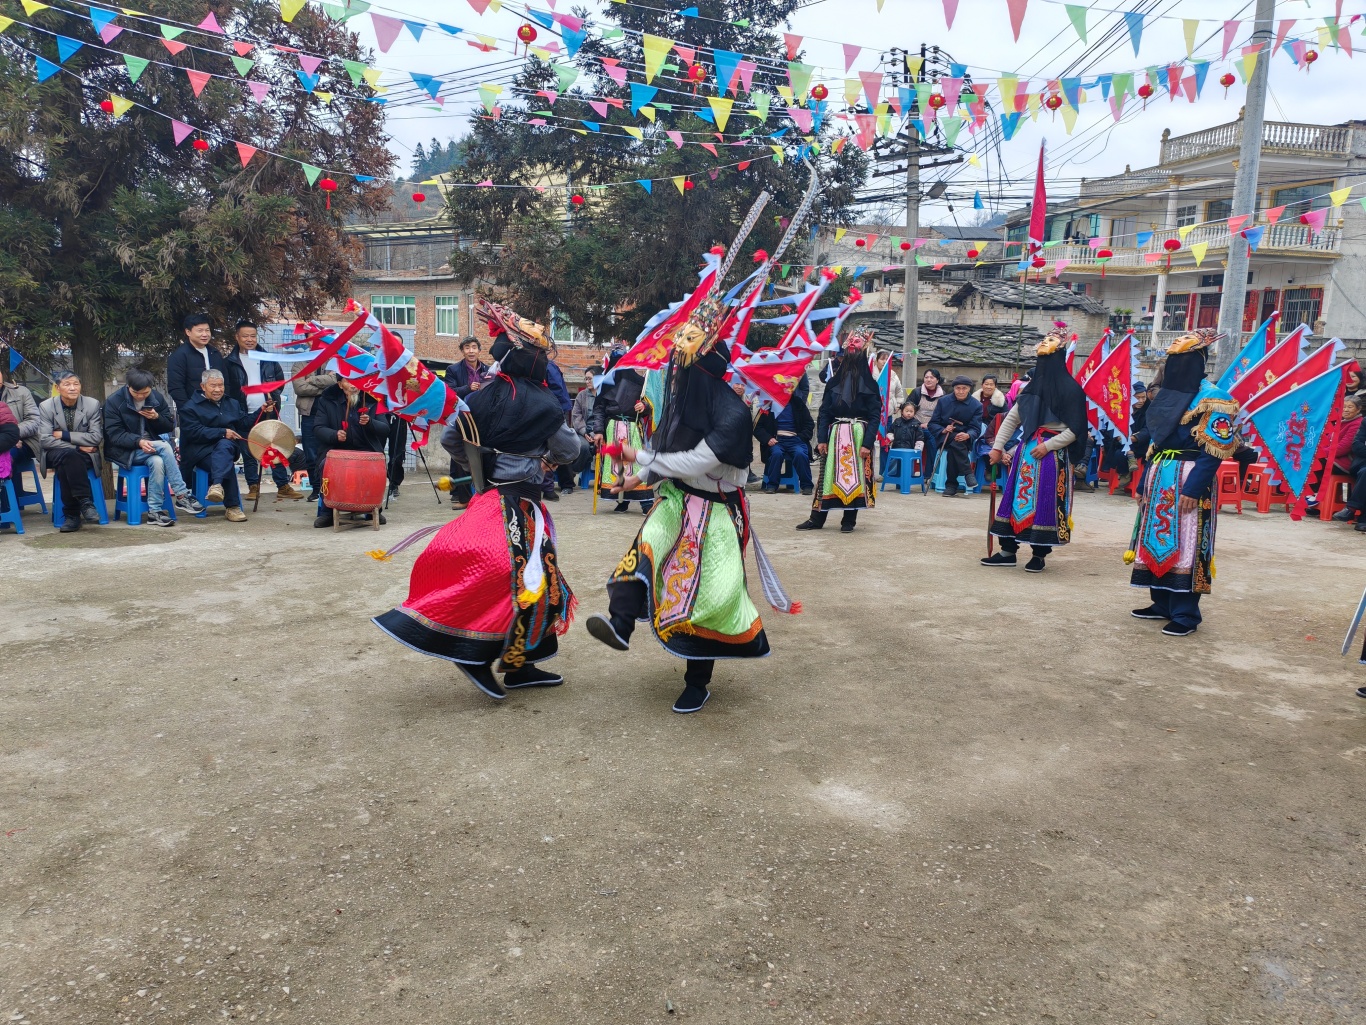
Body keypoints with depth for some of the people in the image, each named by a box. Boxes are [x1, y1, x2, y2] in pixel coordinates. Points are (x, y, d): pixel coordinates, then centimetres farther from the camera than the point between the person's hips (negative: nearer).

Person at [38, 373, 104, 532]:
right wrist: (77, 447, -18)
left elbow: (96, 438, -9)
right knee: (68, 454, -37)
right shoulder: (46, 406, -3)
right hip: (55, 454, 0)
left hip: (85, 455, 0)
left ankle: (71, 514, -29)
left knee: (64, 467, -35)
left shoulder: (92, 405, -3)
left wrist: (64, 435, -15)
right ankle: (85, 502, -36)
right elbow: (45, 439, -10)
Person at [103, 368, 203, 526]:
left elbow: (170, 426, 8)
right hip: (127, 452, -4)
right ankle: (182, 496, -30)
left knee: (157, 462, -33)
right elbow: (114, 434, -14)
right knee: (164, 446, -31)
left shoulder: (158, 398, 4)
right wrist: (139, 441, -32)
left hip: (152, 447, 4)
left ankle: (155, 512, -26)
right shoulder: (114, 402, -7)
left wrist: (157, 418, -15)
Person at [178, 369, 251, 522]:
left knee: (224, 445, -37)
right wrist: (223, 432, -16)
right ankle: (232, 507, -39)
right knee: (227, 464, -36)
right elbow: (194, 432, -9)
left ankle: (217, 486, -54)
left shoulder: (232, 404, 25)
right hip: (200, 451, -3)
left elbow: (246, 424, 19)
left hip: (227, 447, 3)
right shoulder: (190, 407, 6)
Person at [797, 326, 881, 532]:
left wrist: (868, 443, -13)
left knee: (854, 476, 1)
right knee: (828, 475, 3)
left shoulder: (869, 385, -1)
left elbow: (875, 416, -4)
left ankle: (849, 520, 11)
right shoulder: (834, 382, 7)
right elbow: (824, 412, 6)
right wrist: (821, 438, -3)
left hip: (858, 437, -2)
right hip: (835, 436, 2)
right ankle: (817, 518, 8)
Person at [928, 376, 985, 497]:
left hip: (964, 441, -1)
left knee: (953, 448, -35)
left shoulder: (976, 405, 4)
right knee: (955, 444, -34)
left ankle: (951, 484, -28)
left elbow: (975, 429, -5)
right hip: (944, 438, 1)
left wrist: (967, 435, -30)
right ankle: (968, 473, -31)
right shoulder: (943, 401, 7)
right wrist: (943, 430, -19)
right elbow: (932, 424, 3)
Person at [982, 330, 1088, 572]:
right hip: (1026, 450, 6)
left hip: (1052, 453, -6)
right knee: (1016, 497, 4)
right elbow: (1011, 419, 14)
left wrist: (1048, 446, -15)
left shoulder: (1070, 388, -5)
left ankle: (1039, 554, 4)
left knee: (1044, 502, -4)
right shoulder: (1032, 387, 12)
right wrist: (997, 446, 6)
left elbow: (1075, 429, -8)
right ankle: (1008, 551, 10)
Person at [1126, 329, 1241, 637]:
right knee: (1156, 541, 11)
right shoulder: (1170, 394, 16)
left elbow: (1215, 449, -15)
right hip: (1159, 479, 9)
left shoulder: (1211, 398, -9)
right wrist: (1145, 482, 17)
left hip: (1187, 481, -9)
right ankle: (1162, 604, 22)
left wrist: (1194, 488, -21)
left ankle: (1185, 615, -1)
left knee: (1183, 546, -7)